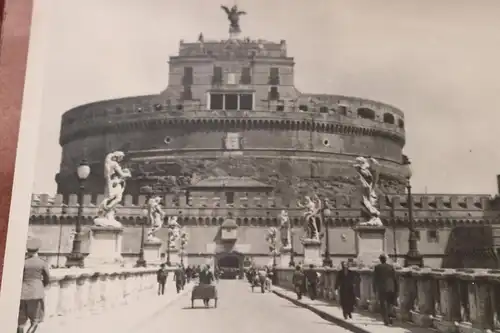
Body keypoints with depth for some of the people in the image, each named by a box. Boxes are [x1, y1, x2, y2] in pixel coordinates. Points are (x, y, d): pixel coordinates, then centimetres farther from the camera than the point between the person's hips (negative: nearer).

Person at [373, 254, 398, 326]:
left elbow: (375, 279, -1)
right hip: (391, 288, 2)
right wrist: (396, 289, 9)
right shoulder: (391, 267, 0)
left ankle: (386, 321, 1)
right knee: (390, 303, 19)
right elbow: (395, 278, 2)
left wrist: (375, 290, 7)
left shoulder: (377, 267, -4)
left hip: (381, 289, -2)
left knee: (383, 305, 4)